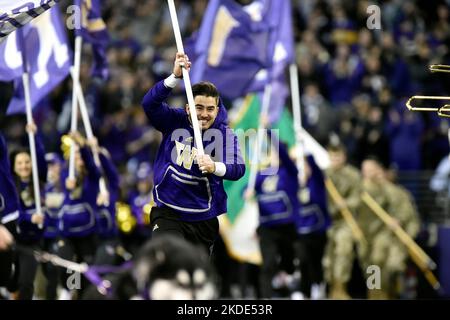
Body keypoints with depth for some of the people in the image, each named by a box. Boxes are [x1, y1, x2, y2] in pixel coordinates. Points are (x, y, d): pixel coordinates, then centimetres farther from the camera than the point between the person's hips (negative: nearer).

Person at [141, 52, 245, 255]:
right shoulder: (174, 121, -6)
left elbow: (238, 169, -19)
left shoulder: (224, 133, -8)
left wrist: (215, 167, -41)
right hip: (168, 213, -2)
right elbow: (150, 104, -22)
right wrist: (175, 77, -34)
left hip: (204, 220, 2)